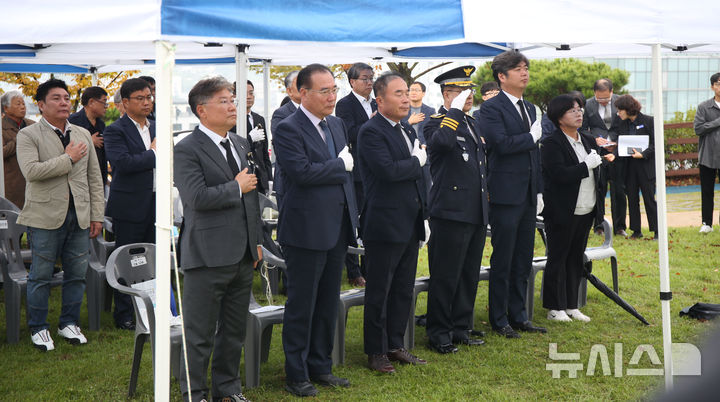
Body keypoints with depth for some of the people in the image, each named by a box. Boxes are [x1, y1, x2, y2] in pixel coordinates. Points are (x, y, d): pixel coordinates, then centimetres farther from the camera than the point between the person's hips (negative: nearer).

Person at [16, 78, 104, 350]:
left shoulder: (83, 135, 13)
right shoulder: (28, 135, -3)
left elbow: (94, 178, 13)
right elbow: (31, 170, -20)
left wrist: (96, 215, 8)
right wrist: (69, 158, -14)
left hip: (79, 216, 5)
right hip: (45, 216, -4)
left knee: (76, 274, 8)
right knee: (41, 276, 3)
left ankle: (69, 323, 23)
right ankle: (38, 328, 16)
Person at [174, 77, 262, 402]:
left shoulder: (241, 144, 13)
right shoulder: (187, 150, -11)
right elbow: (197, 197, -23)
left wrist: (257, 241, 17)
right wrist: (236, 187, -12)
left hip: (242, 254, 7)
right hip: (208, 256, -7)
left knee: (235, 331, 16)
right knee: (200, 335, 2)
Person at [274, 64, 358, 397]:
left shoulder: (336, 125, 13)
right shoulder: (288, 129, -12)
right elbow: (303, 171, -25)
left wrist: (351, 217, 12)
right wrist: (341, 165, -12)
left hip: (337, 229, 8)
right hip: (307, 231, -8)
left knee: (328, 303, 14)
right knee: (302, 305, 2)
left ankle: (320, 366, 26)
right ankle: (296, 376, 12)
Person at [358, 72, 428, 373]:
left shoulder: (408, 130, 15)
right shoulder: (371, 132, -13)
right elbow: (388, 170, -27)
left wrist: (422, 212, 16)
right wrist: (417, 161, -11)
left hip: (410, 223, 8)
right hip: (385, 224, -8)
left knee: (404, 289, 14)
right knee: (379, 291, 2)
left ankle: (395, 345, 25)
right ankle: (375, 352, 12)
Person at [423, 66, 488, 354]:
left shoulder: (471, 123, 17)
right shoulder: (438, 122, -9)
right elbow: (443, 141, -35)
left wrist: (485, 195, 21)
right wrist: (455, 110, -25)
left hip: (476, 214, 8)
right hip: (451, 213, -8)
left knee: (469, 275, 14)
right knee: (445, 277, -1)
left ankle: (461, 329, 24)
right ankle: (439, 335, 9)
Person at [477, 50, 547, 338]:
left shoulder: (529, 108, 16)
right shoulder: (492, 109, -9)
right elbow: (502, 143, -23)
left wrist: (539, 190, 15)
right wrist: (532, 136, -10)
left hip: (527, 196, 8)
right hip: (505, 195, -7)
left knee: (523, 261, 12)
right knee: (502, 261, 0)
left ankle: (518, 316, 21)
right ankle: (499, 320, 10)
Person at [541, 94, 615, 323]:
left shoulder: (589, 141, 13)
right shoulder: (552, 144, -11)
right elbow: (560, 175, -23)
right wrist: (587, 165, -19)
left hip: (586, 212, 7)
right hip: (562, 213, -7)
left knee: (576, 258, 12)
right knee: (558, 259, 1)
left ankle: (571, 306, 20)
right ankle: (555, 308, 9)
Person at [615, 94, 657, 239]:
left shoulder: (649, 121, -6)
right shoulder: (622, 125, 9)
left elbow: (656, 144, -7)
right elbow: (619, 144, 10)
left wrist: (643, 154, -19)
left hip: (646, 166, -5)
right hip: (629, 166, 5)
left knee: (649, 198, -3)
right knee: (632, 199, 8)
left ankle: (657, 231, 4)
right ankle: (636, 231, 16)